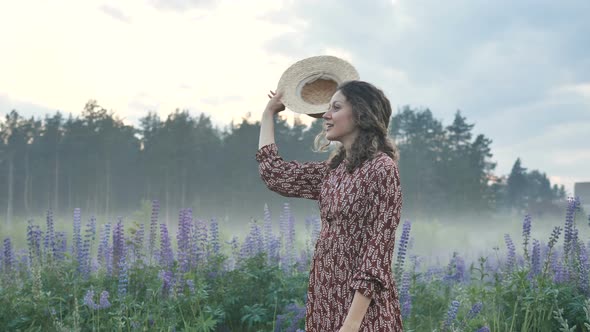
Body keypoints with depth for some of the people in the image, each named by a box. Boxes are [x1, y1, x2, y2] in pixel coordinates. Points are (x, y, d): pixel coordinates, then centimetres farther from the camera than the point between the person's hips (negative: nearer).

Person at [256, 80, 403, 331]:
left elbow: (378, 248, -17)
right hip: (326, 298, 8)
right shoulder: (334, 169, 10)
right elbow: (274, 173, 17)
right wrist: (268, 113, 25)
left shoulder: (381, 169, -13)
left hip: (360, 306, -8)